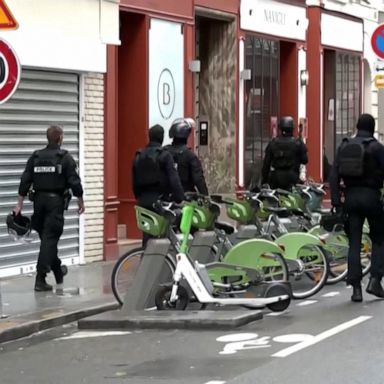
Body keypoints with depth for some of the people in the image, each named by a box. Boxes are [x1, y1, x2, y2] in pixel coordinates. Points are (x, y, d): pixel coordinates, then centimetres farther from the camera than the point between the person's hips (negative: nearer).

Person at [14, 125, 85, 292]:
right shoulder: (65, 158, -6)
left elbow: (25, 182, 3)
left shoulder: (35, 157, 6)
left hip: (39, 200, 5)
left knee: (47, 238, 17)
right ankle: (40, 279, -15)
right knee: (50, 239, -6)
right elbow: (74, 182, -9)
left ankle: (58, 272, 32)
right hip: (56, 202, -5)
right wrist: (81, 202, 3)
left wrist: (19, 204, 5)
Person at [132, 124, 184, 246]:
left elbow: (134, 182, 15)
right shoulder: (164, 155, -9)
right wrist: (180, 199, -13)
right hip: (160, 201, -6)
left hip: (144, 202, 6)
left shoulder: (138, 156, 10)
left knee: (147, 234, 9)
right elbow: (174, 179, -14)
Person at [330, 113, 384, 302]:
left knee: (354, 243, 6)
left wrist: (336, 202, 5)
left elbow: (334, 176, 4)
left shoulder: (344, 147, 7)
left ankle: (356, 287, 1)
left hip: (351, 198, 3)